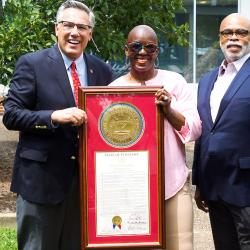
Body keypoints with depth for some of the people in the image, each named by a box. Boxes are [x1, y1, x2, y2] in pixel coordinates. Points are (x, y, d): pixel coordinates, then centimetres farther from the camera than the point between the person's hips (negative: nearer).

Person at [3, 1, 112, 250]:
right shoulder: (31, 64, -5)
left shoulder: (102, 70, 7)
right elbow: (10, 115, -8)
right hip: (42, 178, -4)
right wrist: (54, 116, -22)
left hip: (88, 178, 4)